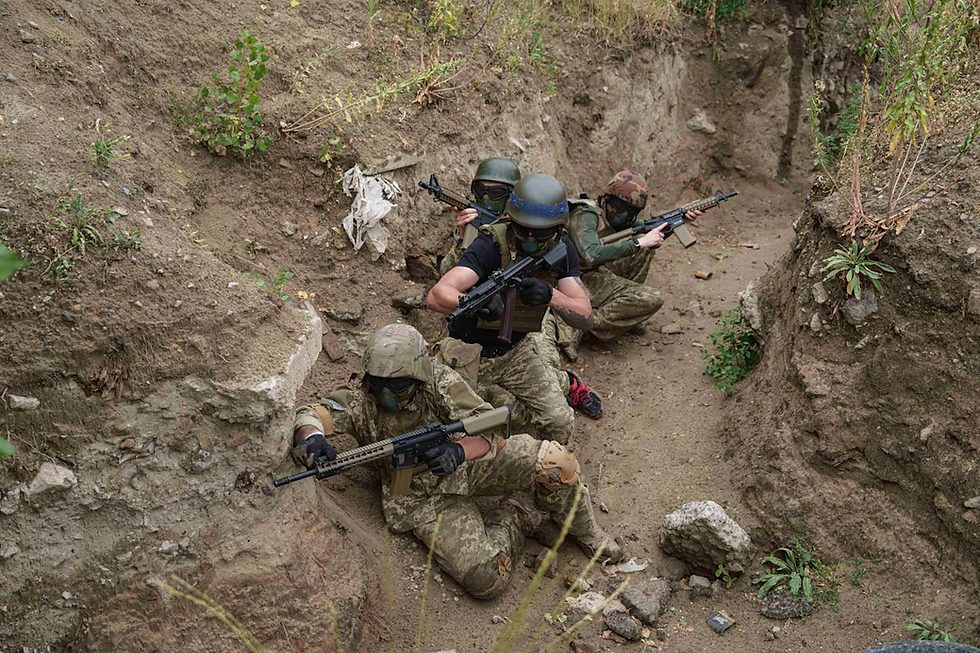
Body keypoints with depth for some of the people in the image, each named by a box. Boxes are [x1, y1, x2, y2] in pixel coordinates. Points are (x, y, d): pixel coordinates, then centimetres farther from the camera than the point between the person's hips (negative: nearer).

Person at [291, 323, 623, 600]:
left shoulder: (441, 382, -18)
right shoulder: (360, 398, -17)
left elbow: (490, 429, -24)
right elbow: (312, 415, -29)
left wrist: (459, 450, -47)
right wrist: (311, 437, -55)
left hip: (468, 465, 1)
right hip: (423, 499, 0)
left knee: (553, 461, -25)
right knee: (486, 577, -23)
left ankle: (581, 529, 8)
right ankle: (520, 512, 6)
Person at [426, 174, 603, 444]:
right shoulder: (491, 245, -27)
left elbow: (585, 317, -15)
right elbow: (436, 295, -38)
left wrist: (551, 295, -36)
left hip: (518, 351, 3)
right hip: (471, 357, -3)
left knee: (559, 425, -6)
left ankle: (566, 383, 29)